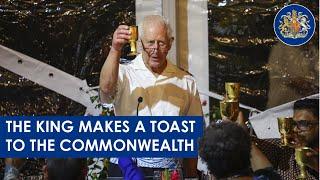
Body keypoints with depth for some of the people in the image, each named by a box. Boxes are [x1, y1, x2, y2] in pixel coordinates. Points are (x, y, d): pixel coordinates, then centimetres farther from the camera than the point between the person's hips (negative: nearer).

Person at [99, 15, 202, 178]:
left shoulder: (186, 82, 13)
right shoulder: (125, 74, 5)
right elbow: (106, 88, -18)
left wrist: (192, 174, 10)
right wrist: (115, 50, -30)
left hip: (170, 169, 2)